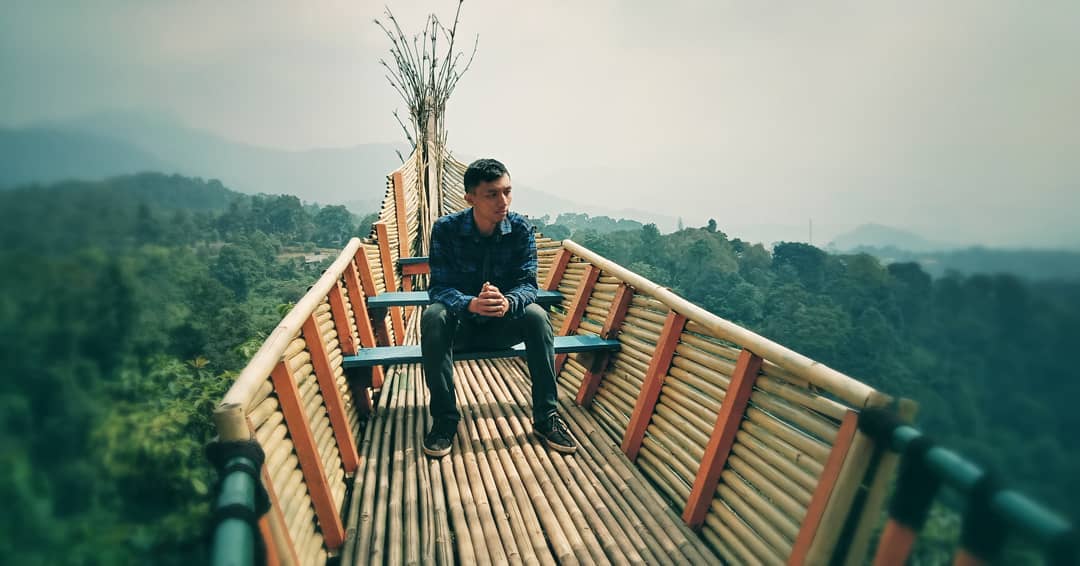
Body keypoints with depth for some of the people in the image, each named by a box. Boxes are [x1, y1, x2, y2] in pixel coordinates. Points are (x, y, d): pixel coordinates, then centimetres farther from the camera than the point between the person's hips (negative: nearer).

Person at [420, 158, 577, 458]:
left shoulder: (521, 228, -11)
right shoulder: (445, 229, -15)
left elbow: (528, 283, -16)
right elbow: (439, 287, -20)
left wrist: (508, 303, -41)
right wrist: (471, 304, -44)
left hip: (502, 324, 1)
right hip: (460, 324, -1)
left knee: (537, 316, -28)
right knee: (433, 317, -33)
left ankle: (545, 416, -16)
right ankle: (445, 418, -22)